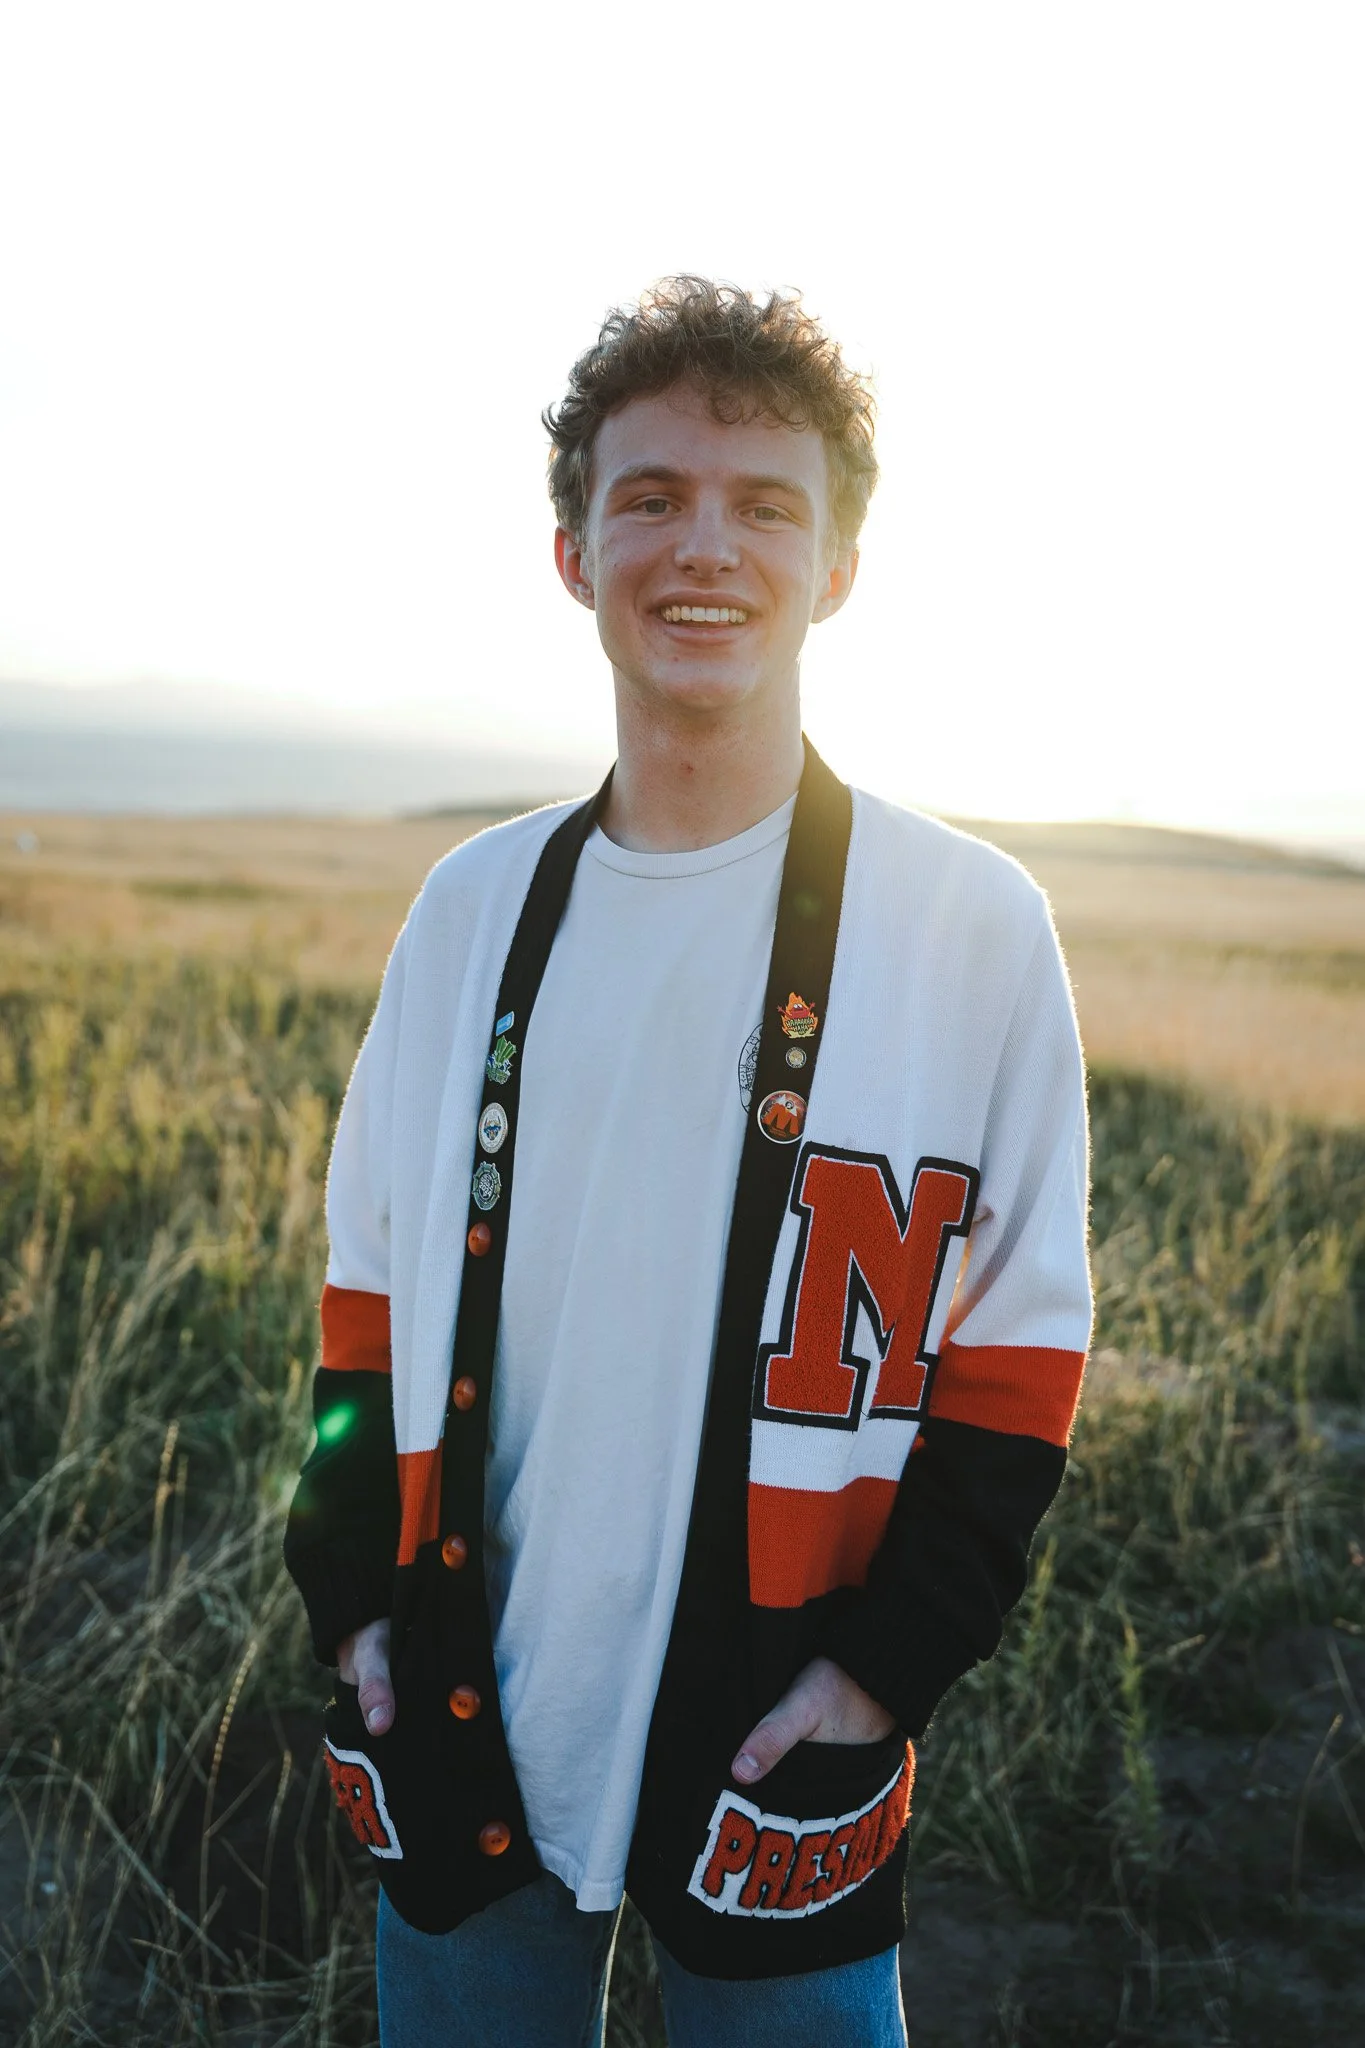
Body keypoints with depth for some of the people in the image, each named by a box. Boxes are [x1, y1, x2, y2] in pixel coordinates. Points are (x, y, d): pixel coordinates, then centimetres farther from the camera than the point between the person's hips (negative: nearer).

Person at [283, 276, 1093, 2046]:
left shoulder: (972, 924, -9)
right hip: (463, 1719, 3)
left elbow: (1019, 1354, -4)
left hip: (774, 1746, -3)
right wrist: (355, 1589, 1)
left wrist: (889, 1656, -11)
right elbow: (370, 1285, 8)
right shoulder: (476, 904, 1)